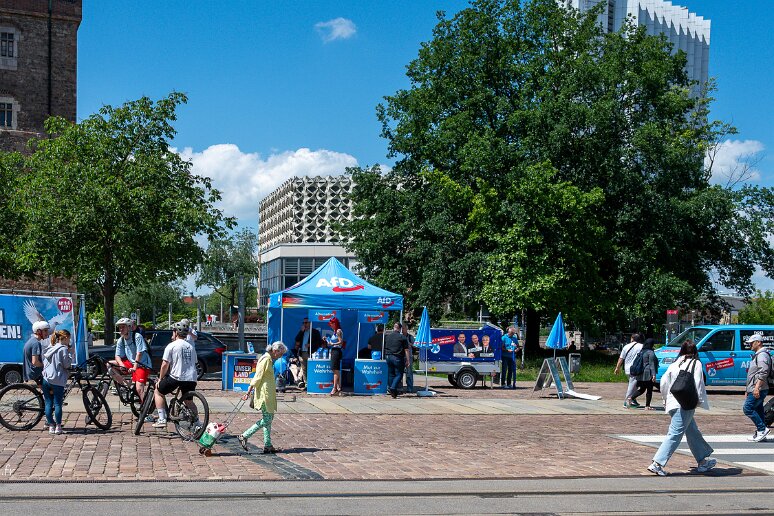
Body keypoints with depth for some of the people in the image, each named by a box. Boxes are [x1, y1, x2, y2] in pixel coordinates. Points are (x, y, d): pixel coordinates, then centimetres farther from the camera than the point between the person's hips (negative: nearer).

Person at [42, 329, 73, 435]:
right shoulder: (63, 349, -8)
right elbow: (66, 365, -9)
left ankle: (51, 426, 11)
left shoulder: (48, 348, 14)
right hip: (57, 380, -6)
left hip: (46, 379, 6)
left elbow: (43, 363, 19)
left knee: (48, 404, 8)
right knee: (57, 404, 0)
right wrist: (70, 354, 2)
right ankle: (58, 427, 2)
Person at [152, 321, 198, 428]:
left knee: (158, 392, 15)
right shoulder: (191, 347, 17)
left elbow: (165, 365, -6)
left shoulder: (171, 346, -2)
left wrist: (160, 379, 4)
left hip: (176, 377, -5)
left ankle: (162, 419, 5)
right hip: (191, 378, 5)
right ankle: (197, 424, 11)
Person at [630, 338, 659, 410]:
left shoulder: (642, 352, 15)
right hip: (648, 374, -8)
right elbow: (652, 364, -15)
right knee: (649, 390, 1)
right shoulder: (651, 352, -9)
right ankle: (647, 406, 2)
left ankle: (632, 398, -5)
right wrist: (653, 375, -17)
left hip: (641, 374, 8)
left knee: (641, 389, 14)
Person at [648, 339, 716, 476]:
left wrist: (667, 398, 24)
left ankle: (703, 462, 29)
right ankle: (657, 464, -14)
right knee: (675, 435, -8)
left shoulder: (675, 364, 10)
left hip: (673, 402, 7)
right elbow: (698, 385, -12)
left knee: (693, 432, 19)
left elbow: (663, 382, 11)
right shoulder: (696, 364, -6)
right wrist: (702, 402, -1)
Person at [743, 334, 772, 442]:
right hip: (755, 389, 11)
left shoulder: (762, 355, -11)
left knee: (747, 408, -14)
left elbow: (763, 372, -23)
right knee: (758, 411, 10)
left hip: (758, 390, -11)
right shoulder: (757, 355, 23)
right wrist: (748, 389, 27)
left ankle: (762, 429, -11)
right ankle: (760, 433, 12)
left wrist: (757, 387, -29)